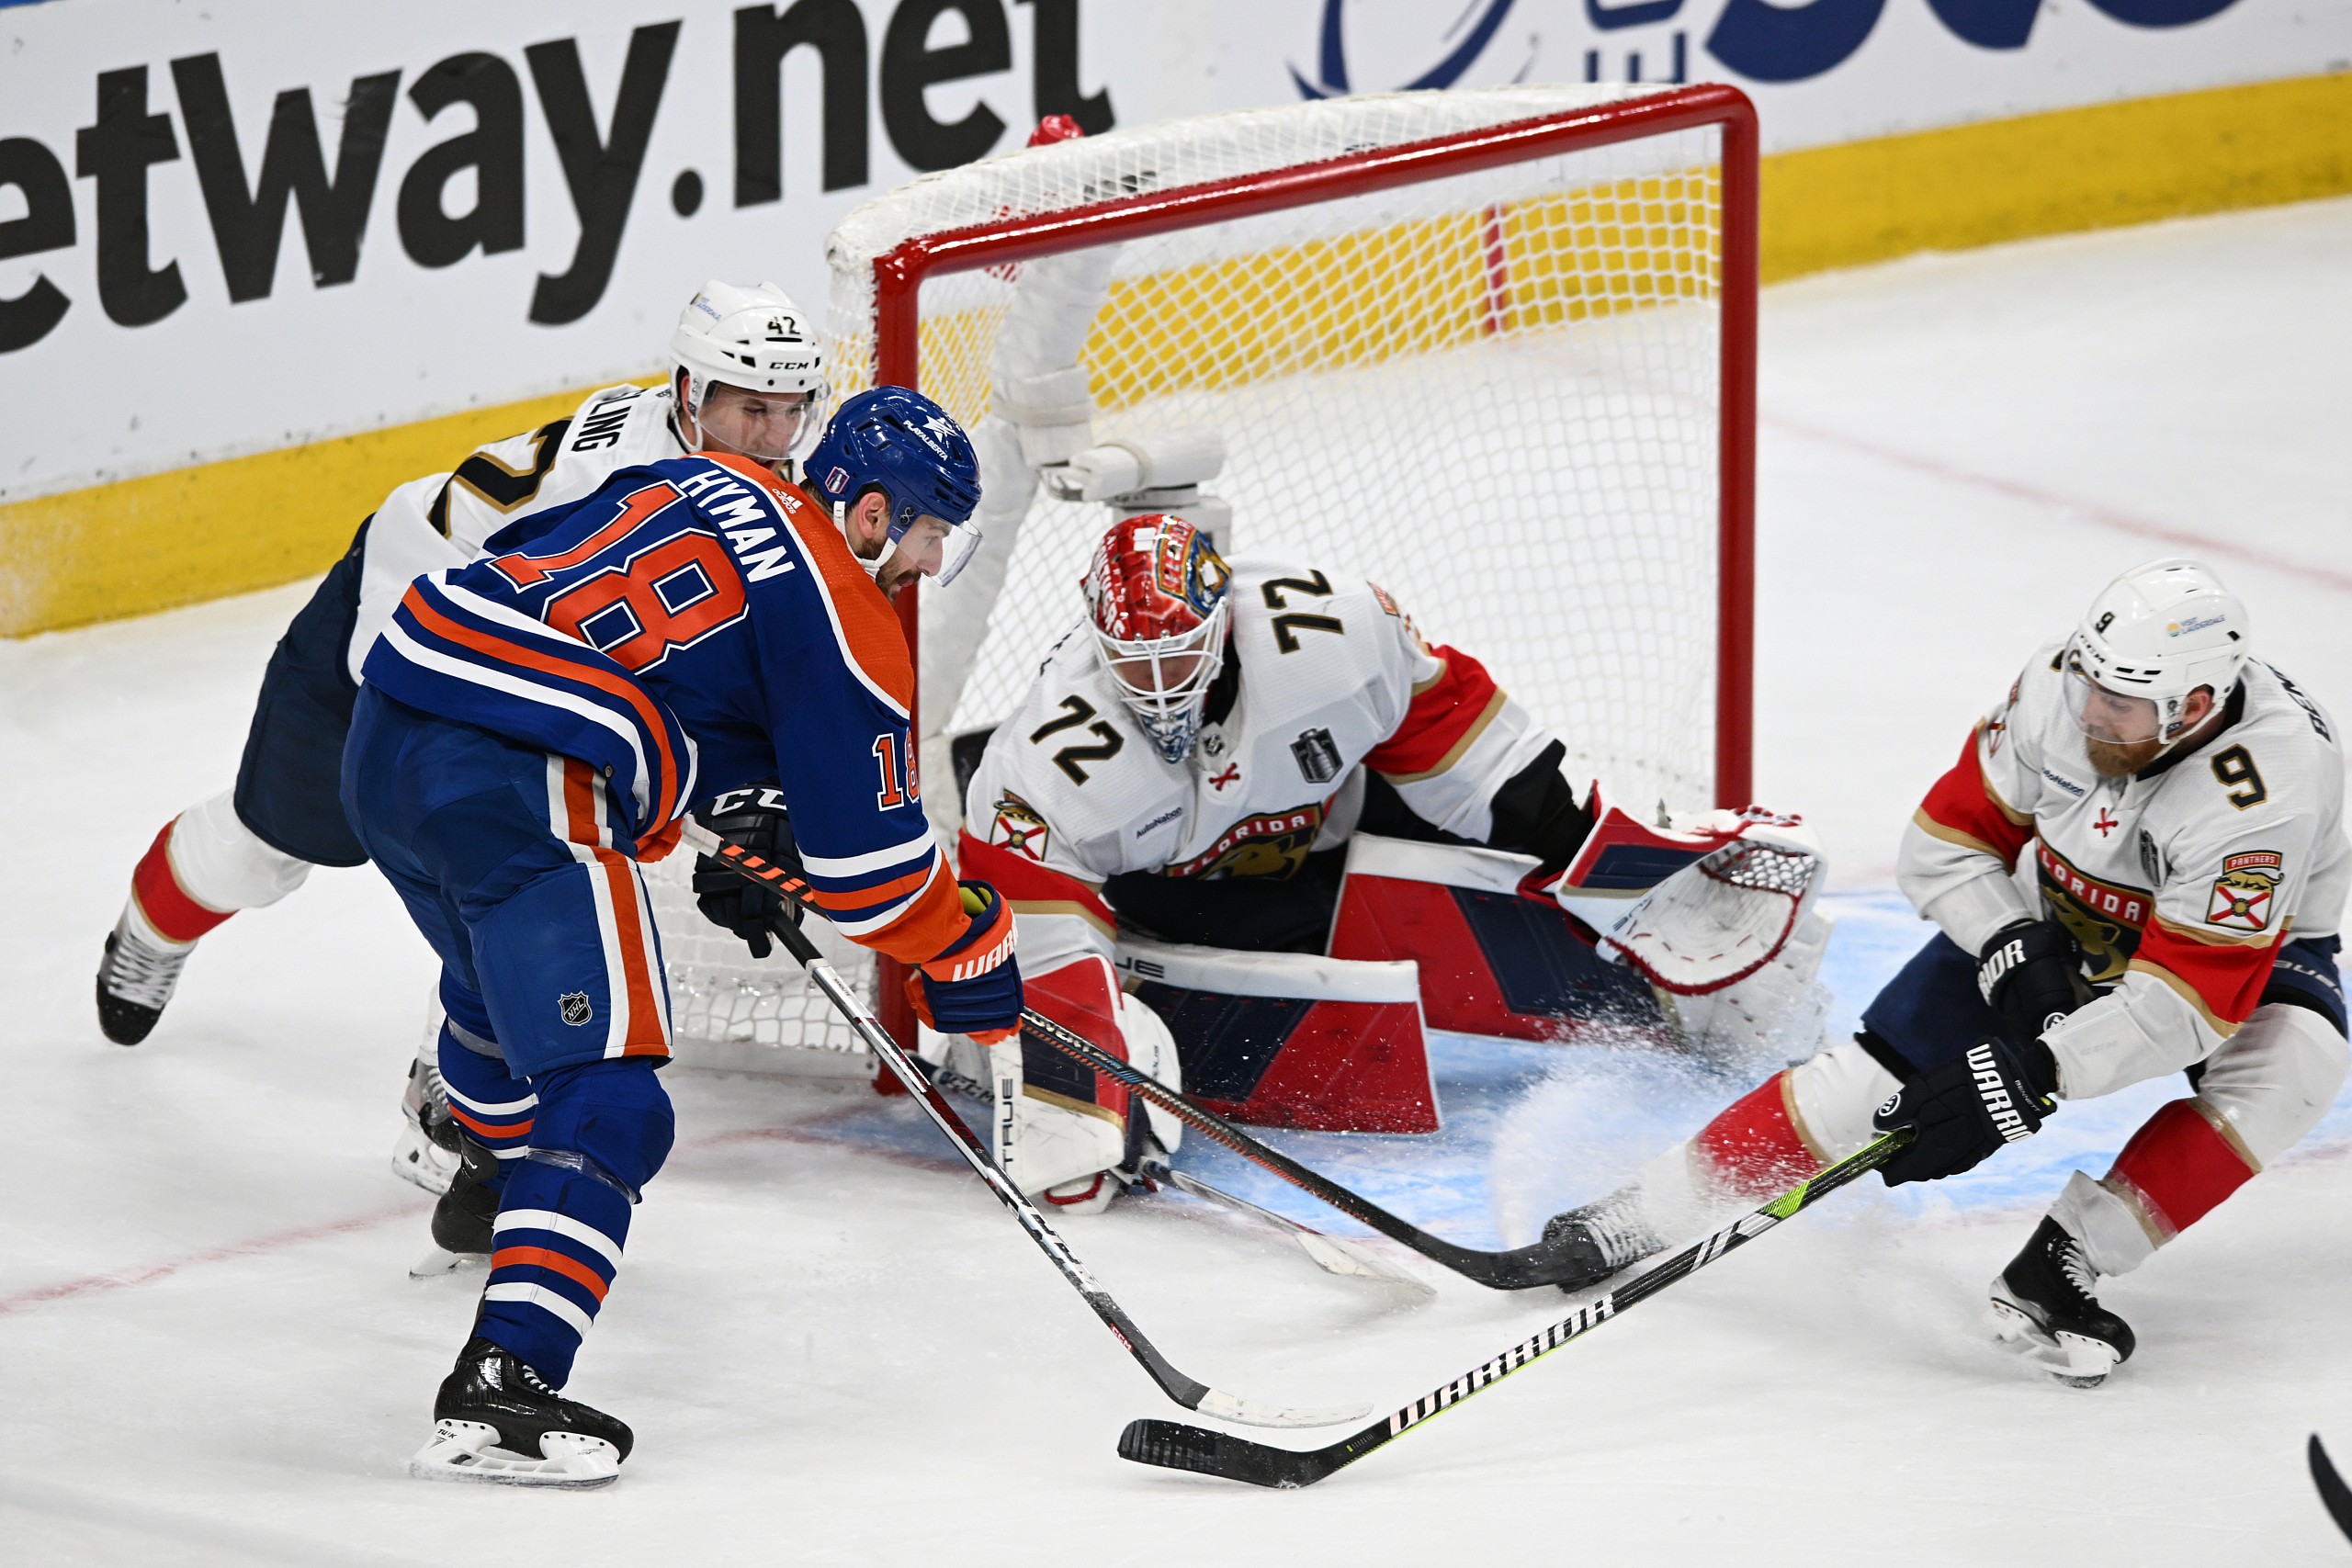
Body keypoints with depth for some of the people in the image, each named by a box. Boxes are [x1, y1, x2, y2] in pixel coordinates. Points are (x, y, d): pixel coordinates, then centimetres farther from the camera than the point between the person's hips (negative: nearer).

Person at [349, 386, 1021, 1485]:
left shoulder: (701, 487, 22)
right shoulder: (839, 613, -1)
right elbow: (864, 855, -2)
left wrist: (694, 841, 35)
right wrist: (968, 951, 15)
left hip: (384, 733, 9)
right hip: (518, 792, -9)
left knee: (501, 982, 37)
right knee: (600, 1095, -11)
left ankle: (494, 1201, 63)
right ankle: (500, 1387, -26)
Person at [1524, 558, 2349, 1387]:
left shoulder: (2272, 788, -39)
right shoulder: (2059, 688, -25)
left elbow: (2189, 997, -40)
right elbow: (1949, 836, -12)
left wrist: (2036, 1076, -45)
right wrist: (2015, 954, -27)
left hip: (2238, 948, -3)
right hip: (2050, 922, 3)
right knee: (1890, 1070, -12)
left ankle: (2058, 1266, -27)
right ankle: (1644, 1214, -1)